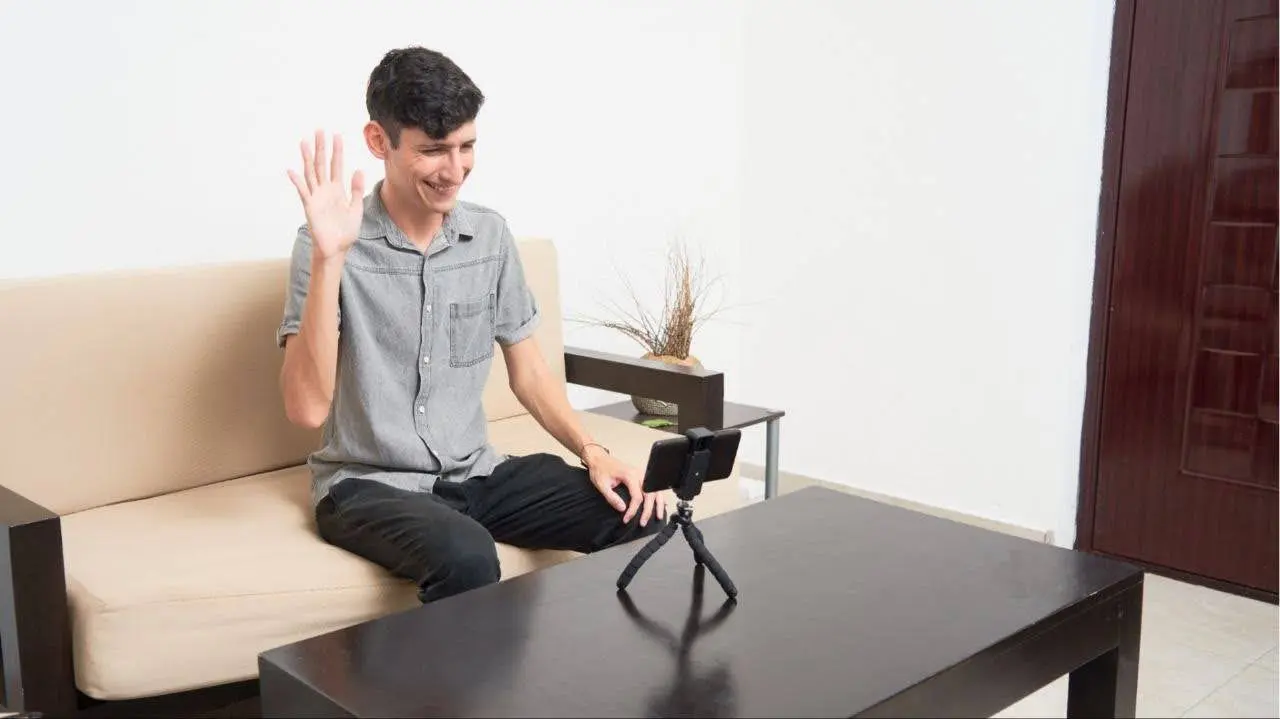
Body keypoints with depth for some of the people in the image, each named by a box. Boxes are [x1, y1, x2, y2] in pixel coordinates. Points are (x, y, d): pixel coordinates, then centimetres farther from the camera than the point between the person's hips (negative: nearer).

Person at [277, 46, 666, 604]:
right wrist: (329, 258, -28)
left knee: (642, 517, -13)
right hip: (368, 483, -5)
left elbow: (527, 370, 11)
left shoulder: (491, 234, 3)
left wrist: (594, 453, -4)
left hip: (476, 473, 5)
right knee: (465, 557, -36)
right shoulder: (331, 247, -11)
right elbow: (307, 408, -21)